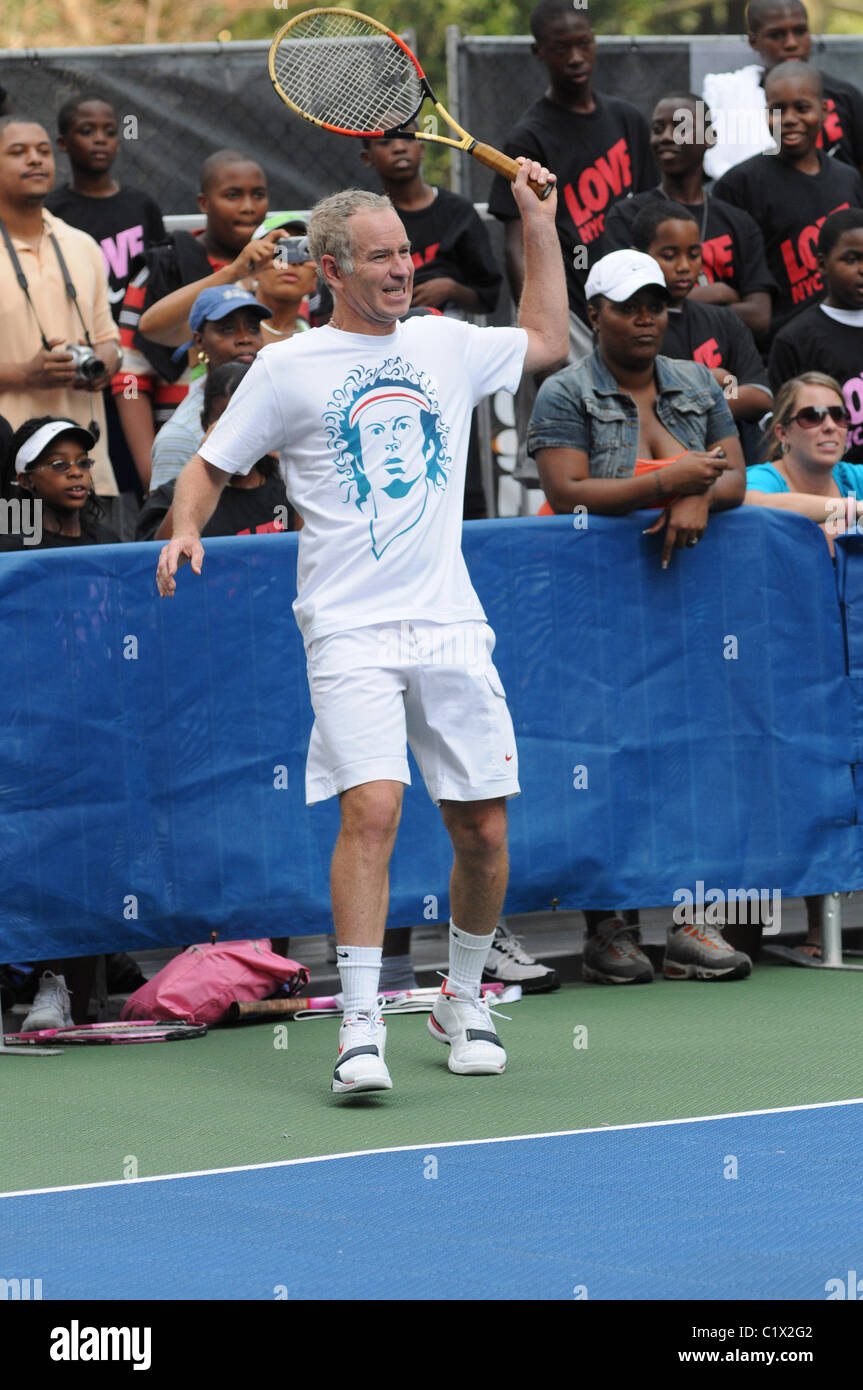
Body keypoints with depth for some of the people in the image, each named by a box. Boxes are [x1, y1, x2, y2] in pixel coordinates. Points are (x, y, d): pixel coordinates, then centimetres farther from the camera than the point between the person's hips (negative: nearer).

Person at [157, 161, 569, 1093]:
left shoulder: (446, 346, 13)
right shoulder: (288, 368, 2)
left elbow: (548, 342, 30)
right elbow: (210, 464, 9)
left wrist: (537, 220, 26)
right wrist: (185, 528, -11)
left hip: (451, 629, 4)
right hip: (350, 632, -4)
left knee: (482, 830, 4)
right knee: (372, 809, -21)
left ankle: (463, 1003, 26)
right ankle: (360, 1029, -18)